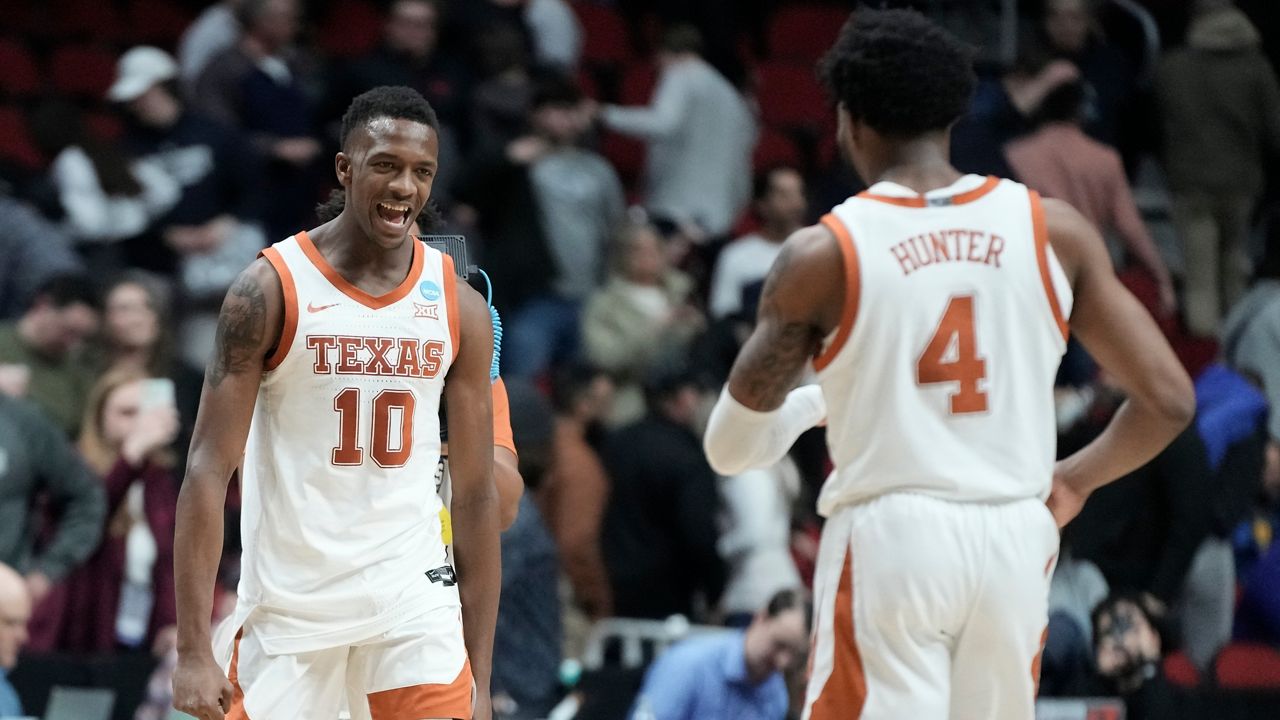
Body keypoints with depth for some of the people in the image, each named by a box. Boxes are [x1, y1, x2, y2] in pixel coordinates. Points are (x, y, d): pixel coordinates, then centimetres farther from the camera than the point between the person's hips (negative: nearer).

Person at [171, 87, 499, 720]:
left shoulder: (458, 306, 4)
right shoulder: (272, 289, -6)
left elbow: (475, 494, 8)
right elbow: (208, 471, -8)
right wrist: (193, 651, -16)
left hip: (414, 608, 2)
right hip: (289, 611, -2)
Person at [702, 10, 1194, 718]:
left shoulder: (822, 256, -3)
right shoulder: (1053, 231, 3)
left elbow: (729, 451, 4)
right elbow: (1168, 400, 3)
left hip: (889, 540, -3)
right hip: (1014, 541, 3)